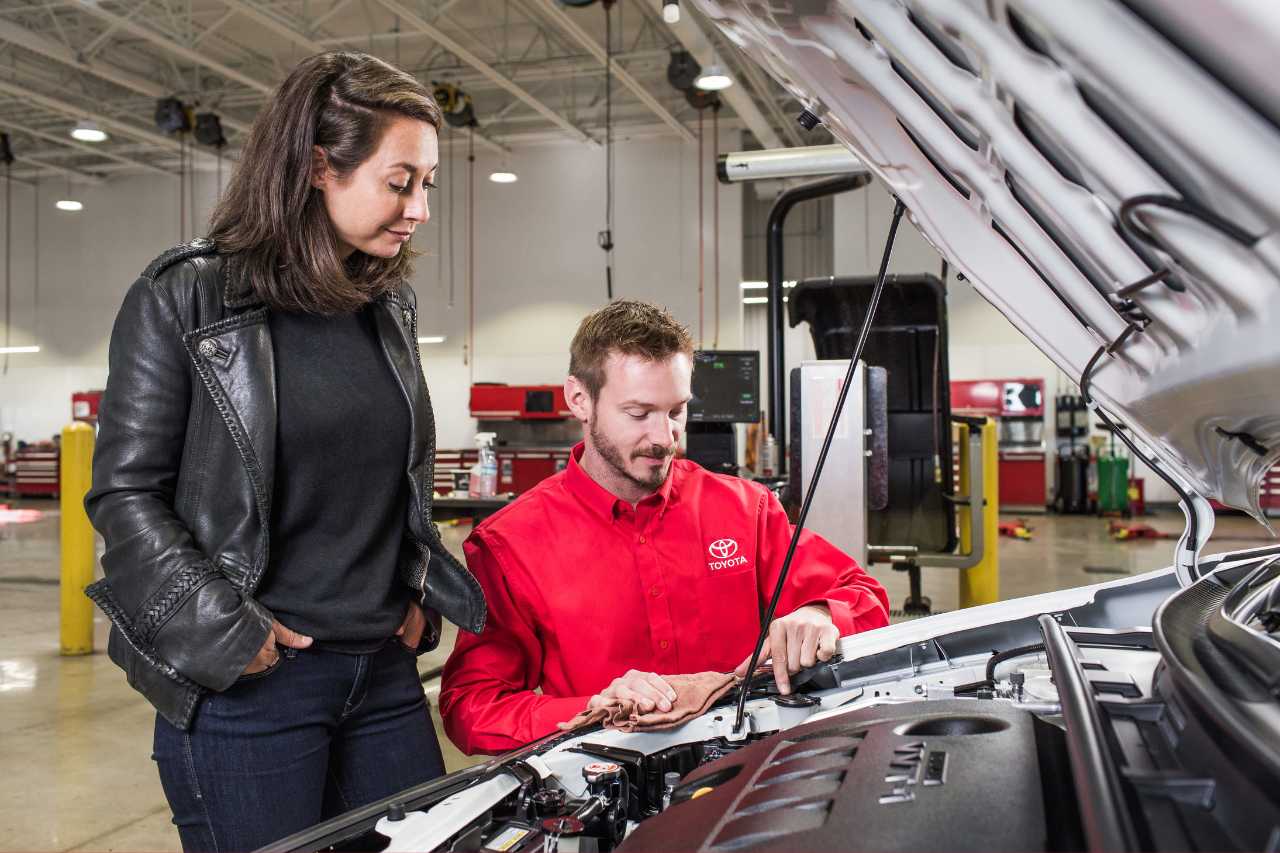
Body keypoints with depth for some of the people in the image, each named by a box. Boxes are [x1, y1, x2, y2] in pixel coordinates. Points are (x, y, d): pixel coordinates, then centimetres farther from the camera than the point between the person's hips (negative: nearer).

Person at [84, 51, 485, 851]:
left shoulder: (392, 306, 8)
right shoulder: (185, 298, -8)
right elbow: (125, 494, -8)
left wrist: (418, 596, 6)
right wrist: (229, 635, -13)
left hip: (386, 671, 6)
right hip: (246, 682, -5)